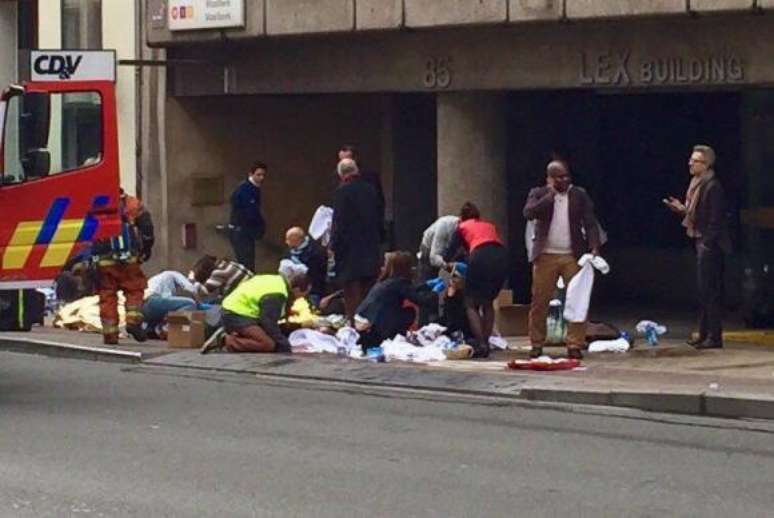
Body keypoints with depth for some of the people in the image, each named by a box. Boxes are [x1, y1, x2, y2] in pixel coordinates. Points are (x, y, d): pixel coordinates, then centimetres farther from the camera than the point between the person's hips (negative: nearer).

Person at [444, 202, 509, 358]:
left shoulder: (462, 227, 25)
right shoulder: (490, 226, 34)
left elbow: (450, 251, 23)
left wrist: (448, 265, 45)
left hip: (481, 257, -4)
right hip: (502, 256, 4)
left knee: (471, 304, 6)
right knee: (488, 302, 21)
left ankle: (481, 345, -9)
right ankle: (486, 342, 12)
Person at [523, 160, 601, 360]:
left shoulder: (580, 195, 8)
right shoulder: (538, 194, 7)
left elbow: (590, 223, 3)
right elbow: (528, 213, -11)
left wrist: (594, 248, -11)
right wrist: (550, 195, -13)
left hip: (573, 256, 0)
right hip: (545, 256, 0)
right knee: (539, 302, 1)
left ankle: (575, 345, -3)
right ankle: (536, 345, 10)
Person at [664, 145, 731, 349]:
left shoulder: (713, 187, -16)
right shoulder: (697, 185, 13)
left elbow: (715, 219, -19)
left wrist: (707, 243, -20)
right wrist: (681, 208, 5)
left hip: (710, 244, -10)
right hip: (701, 242, 10)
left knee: (710, 290, -7)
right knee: (703, 289, 13)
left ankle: (714, 336, -5)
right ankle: (704, 333, 19)